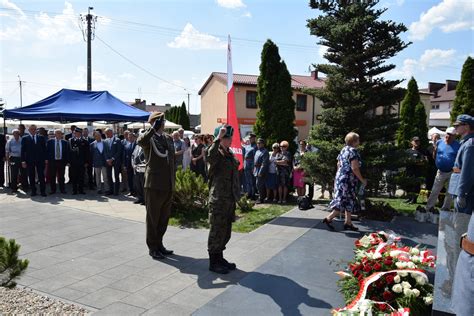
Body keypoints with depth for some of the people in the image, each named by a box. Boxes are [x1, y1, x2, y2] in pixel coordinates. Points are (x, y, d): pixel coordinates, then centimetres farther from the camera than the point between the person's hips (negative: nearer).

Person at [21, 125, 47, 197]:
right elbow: (23, 150, 2)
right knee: (31, 177, 5)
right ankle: (33, 191, 14)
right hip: (29, 161, 0)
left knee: (41, 176, 0)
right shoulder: (25, 138, 5)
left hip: (40, 160, 0)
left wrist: (45, 159, 1)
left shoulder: (41, 138, 9)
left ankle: (43, 191, 5)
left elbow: (44, 148, 8)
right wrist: (23, 160, -6)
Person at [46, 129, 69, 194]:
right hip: (52, 161, -1)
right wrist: (47, 160, -6)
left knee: (61, 176, 7)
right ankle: (53, 189, 14)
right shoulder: (50, 142, 3)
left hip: (61, 161, 1)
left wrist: (67, 161, -3)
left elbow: (67, 152, 4)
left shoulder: (65, 142, 5)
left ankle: (62, 189, 16)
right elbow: (47, 151, 2)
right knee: (52, 176, 4)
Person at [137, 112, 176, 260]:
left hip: (168, 185, 6)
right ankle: (152, 248, 18)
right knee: (153, 217, 5)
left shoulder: (168, 138, 13)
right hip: (154, 185, -6)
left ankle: (159, 244, 30)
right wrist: (154, 129, -45)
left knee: (164, 218, 15)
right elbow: (141, 141, -32)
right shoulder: (148, 137, -6)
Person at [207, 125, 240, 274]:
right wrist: (218, 138, -37)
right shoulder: (217, 153, -12)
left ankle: (220, 257, 31)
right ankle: (213, 262, 15)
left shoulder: (230, 154, 14)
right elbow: (210, 156, -40)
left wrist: (236, 197, 22)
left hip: (230, 199, 9)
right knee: (217, 230, 1)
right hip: (218, 199, -9)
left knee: (226, 231, 17)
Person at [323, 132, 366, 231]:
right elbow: (354, 168, -18)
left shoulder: (343, 150, 15)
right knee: (343, 201, -5)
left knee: (350, 201, 14)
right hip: (348, 179, -10)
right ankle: (328, 218, -3)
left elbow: (338, 165, 19)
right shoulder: (353, 151, -13)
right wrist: (362, 180, -11)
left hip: (340, 177, 10)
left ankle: (348, 222, 17)